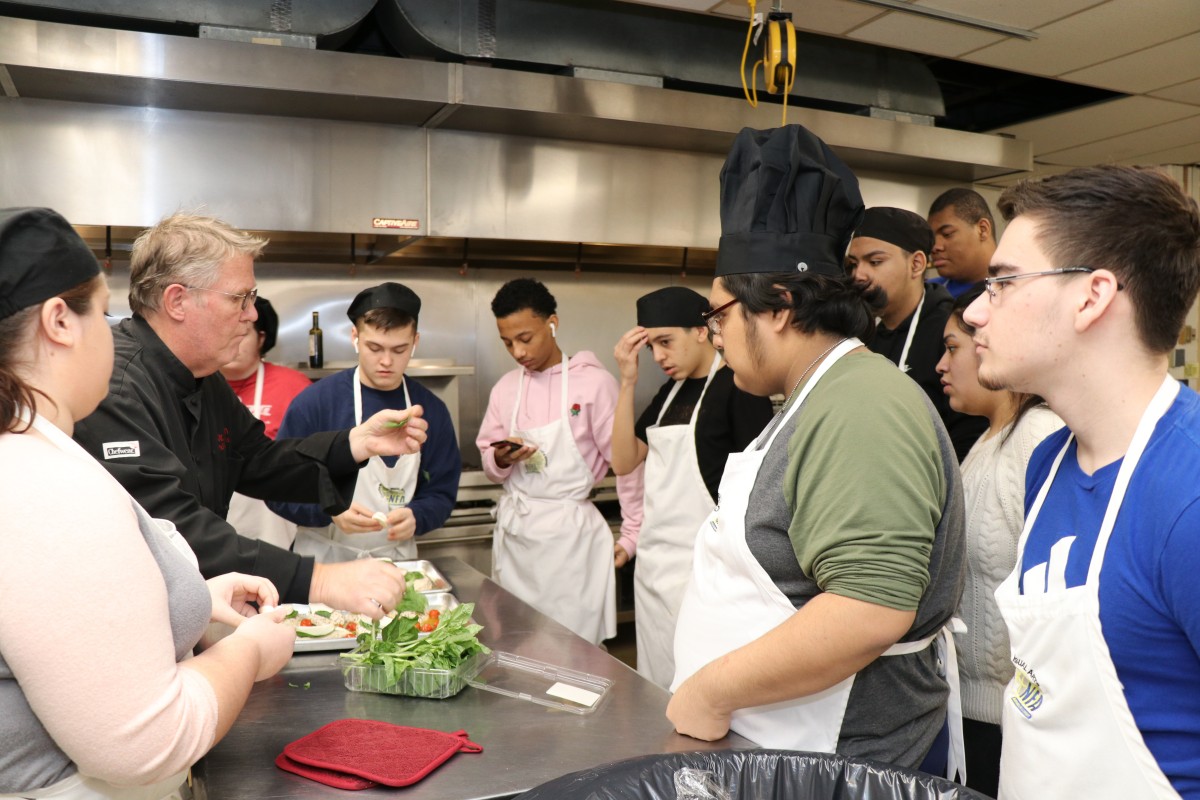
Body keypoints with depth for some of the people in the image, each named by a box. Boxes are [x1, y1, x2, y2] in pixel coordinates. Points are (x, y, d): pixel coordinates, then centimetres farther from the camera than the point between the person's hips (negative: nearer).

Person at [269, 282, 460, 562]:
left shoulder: (431, 411, 1)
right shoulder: (314, 402, -7)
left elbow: (442, 493, 4)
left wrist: (416, 518, -15)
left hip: (397, 560, 2)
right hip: (323, 559, -1)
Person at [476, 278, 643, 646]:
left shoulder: (594, 382, -9)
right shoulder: (505, 388, 7)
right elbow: (490, 467, 13)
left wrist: (634, 531, -3)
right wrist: (500, 459, -9)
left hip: (569, 530, -5)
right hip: (513, 529, 5)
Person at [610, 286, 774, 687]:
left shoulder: (739, 388, -9)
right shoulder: (670, 391, 13)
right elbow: (624, 461, 8)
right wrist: (628, 382, 1)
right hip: (653, 562, 7)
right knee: (656, 688, 13)